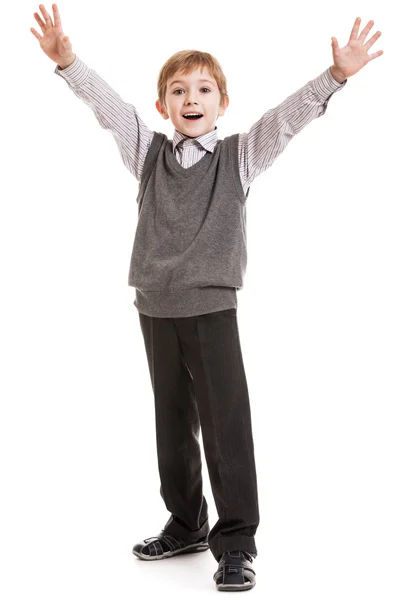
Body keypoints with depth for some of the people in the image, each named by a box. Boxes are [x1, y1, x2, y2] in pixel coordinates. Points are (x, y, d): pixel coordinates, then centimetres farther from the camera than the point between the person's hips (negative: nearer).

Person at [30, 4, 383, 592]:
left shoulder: (241, 155, 2)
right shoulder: (149, 152, 9)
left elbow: (290, 115, -9)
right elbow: (108, 106, 1)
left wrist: (337, 74, -22)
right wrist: (67, 61, -12)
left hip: (212, 307, -3)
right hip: (155, 307, 4)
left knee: (226, 426, -4)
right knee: (172, 424, 14)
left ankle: (235, 543, 7)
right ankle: (186, 524, 30)